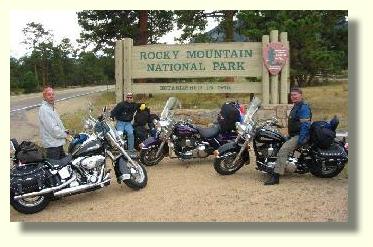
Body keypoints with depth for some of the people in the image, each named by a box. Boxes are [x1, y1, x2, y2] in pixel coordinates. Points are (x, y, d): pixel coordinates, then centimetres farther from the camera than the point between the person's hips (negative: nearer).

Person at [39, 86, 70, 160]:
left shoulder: (51, 107, 15)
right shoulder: (44, 109, -18)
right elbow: (52, 128, -23)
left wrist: (64, 131, 7)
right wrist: (65, 135, -12)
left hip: (58, 143, 10)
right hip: (52, 144, -10)